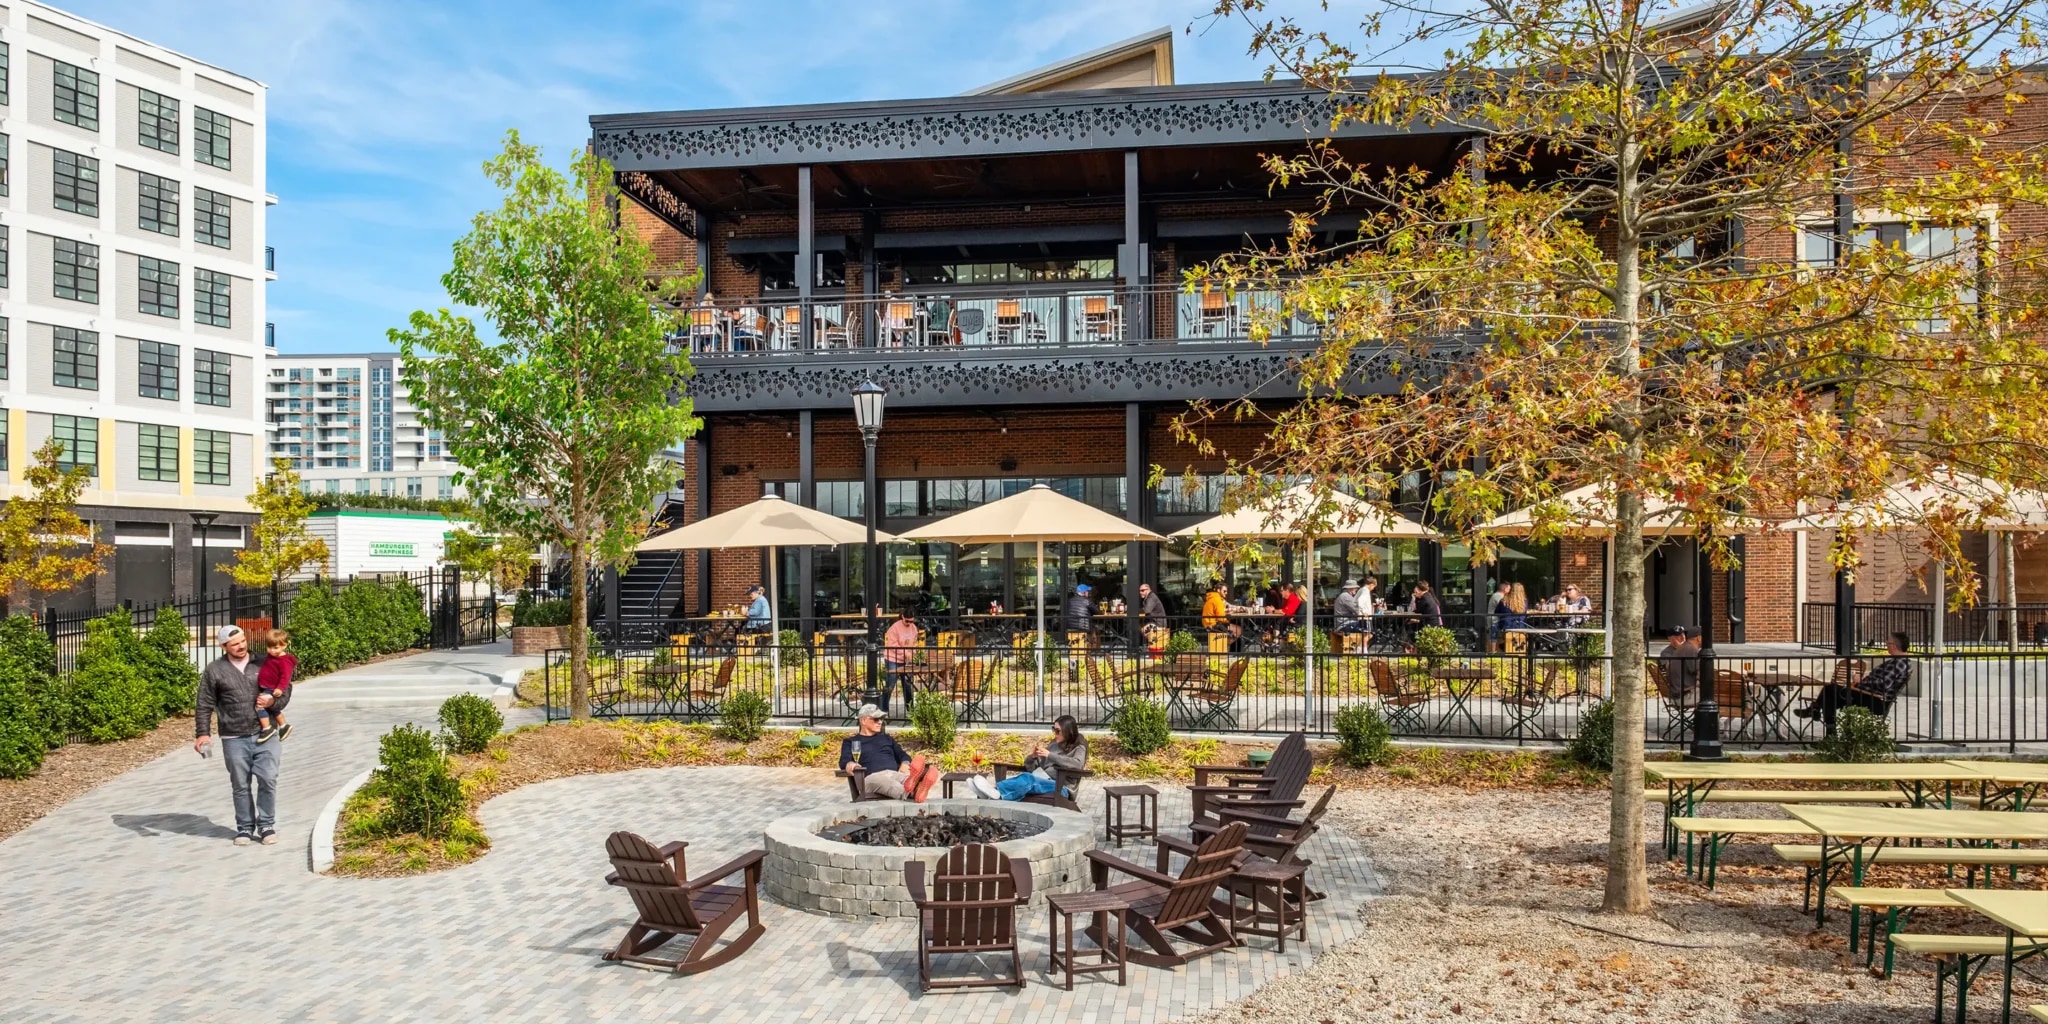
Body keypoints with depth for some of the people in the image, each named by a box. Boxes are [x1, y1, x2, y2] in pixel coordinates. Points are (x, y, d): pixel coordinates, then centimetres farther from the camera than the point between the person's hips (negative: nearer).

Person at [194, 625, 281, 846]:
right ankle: (245, 828, 21)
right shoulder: (214, 671, 2)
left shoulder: (262, 664, 5)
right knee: (241, 785, 8)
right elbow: (204, 705, 4)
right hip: (234, 738, 0)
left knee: (268, 780, -4)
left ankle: (267, 825, 10)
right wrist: (202, 733, -4)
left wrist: (273, 700, -9)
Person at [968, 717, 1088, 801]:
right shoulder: (1053, 744, 22)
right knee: (1025, 777, -29)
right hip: (1043, 782, 5)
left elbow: (1078, 764, -18)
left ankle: (996, 789, -54)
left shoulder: (1078, 748, 7)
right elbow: (1030, 767, 20)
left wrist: (1049, 755, -17)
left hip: (1061, 788, -5)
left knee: (1027, 779, -34)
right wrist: (1032, 756, -3)